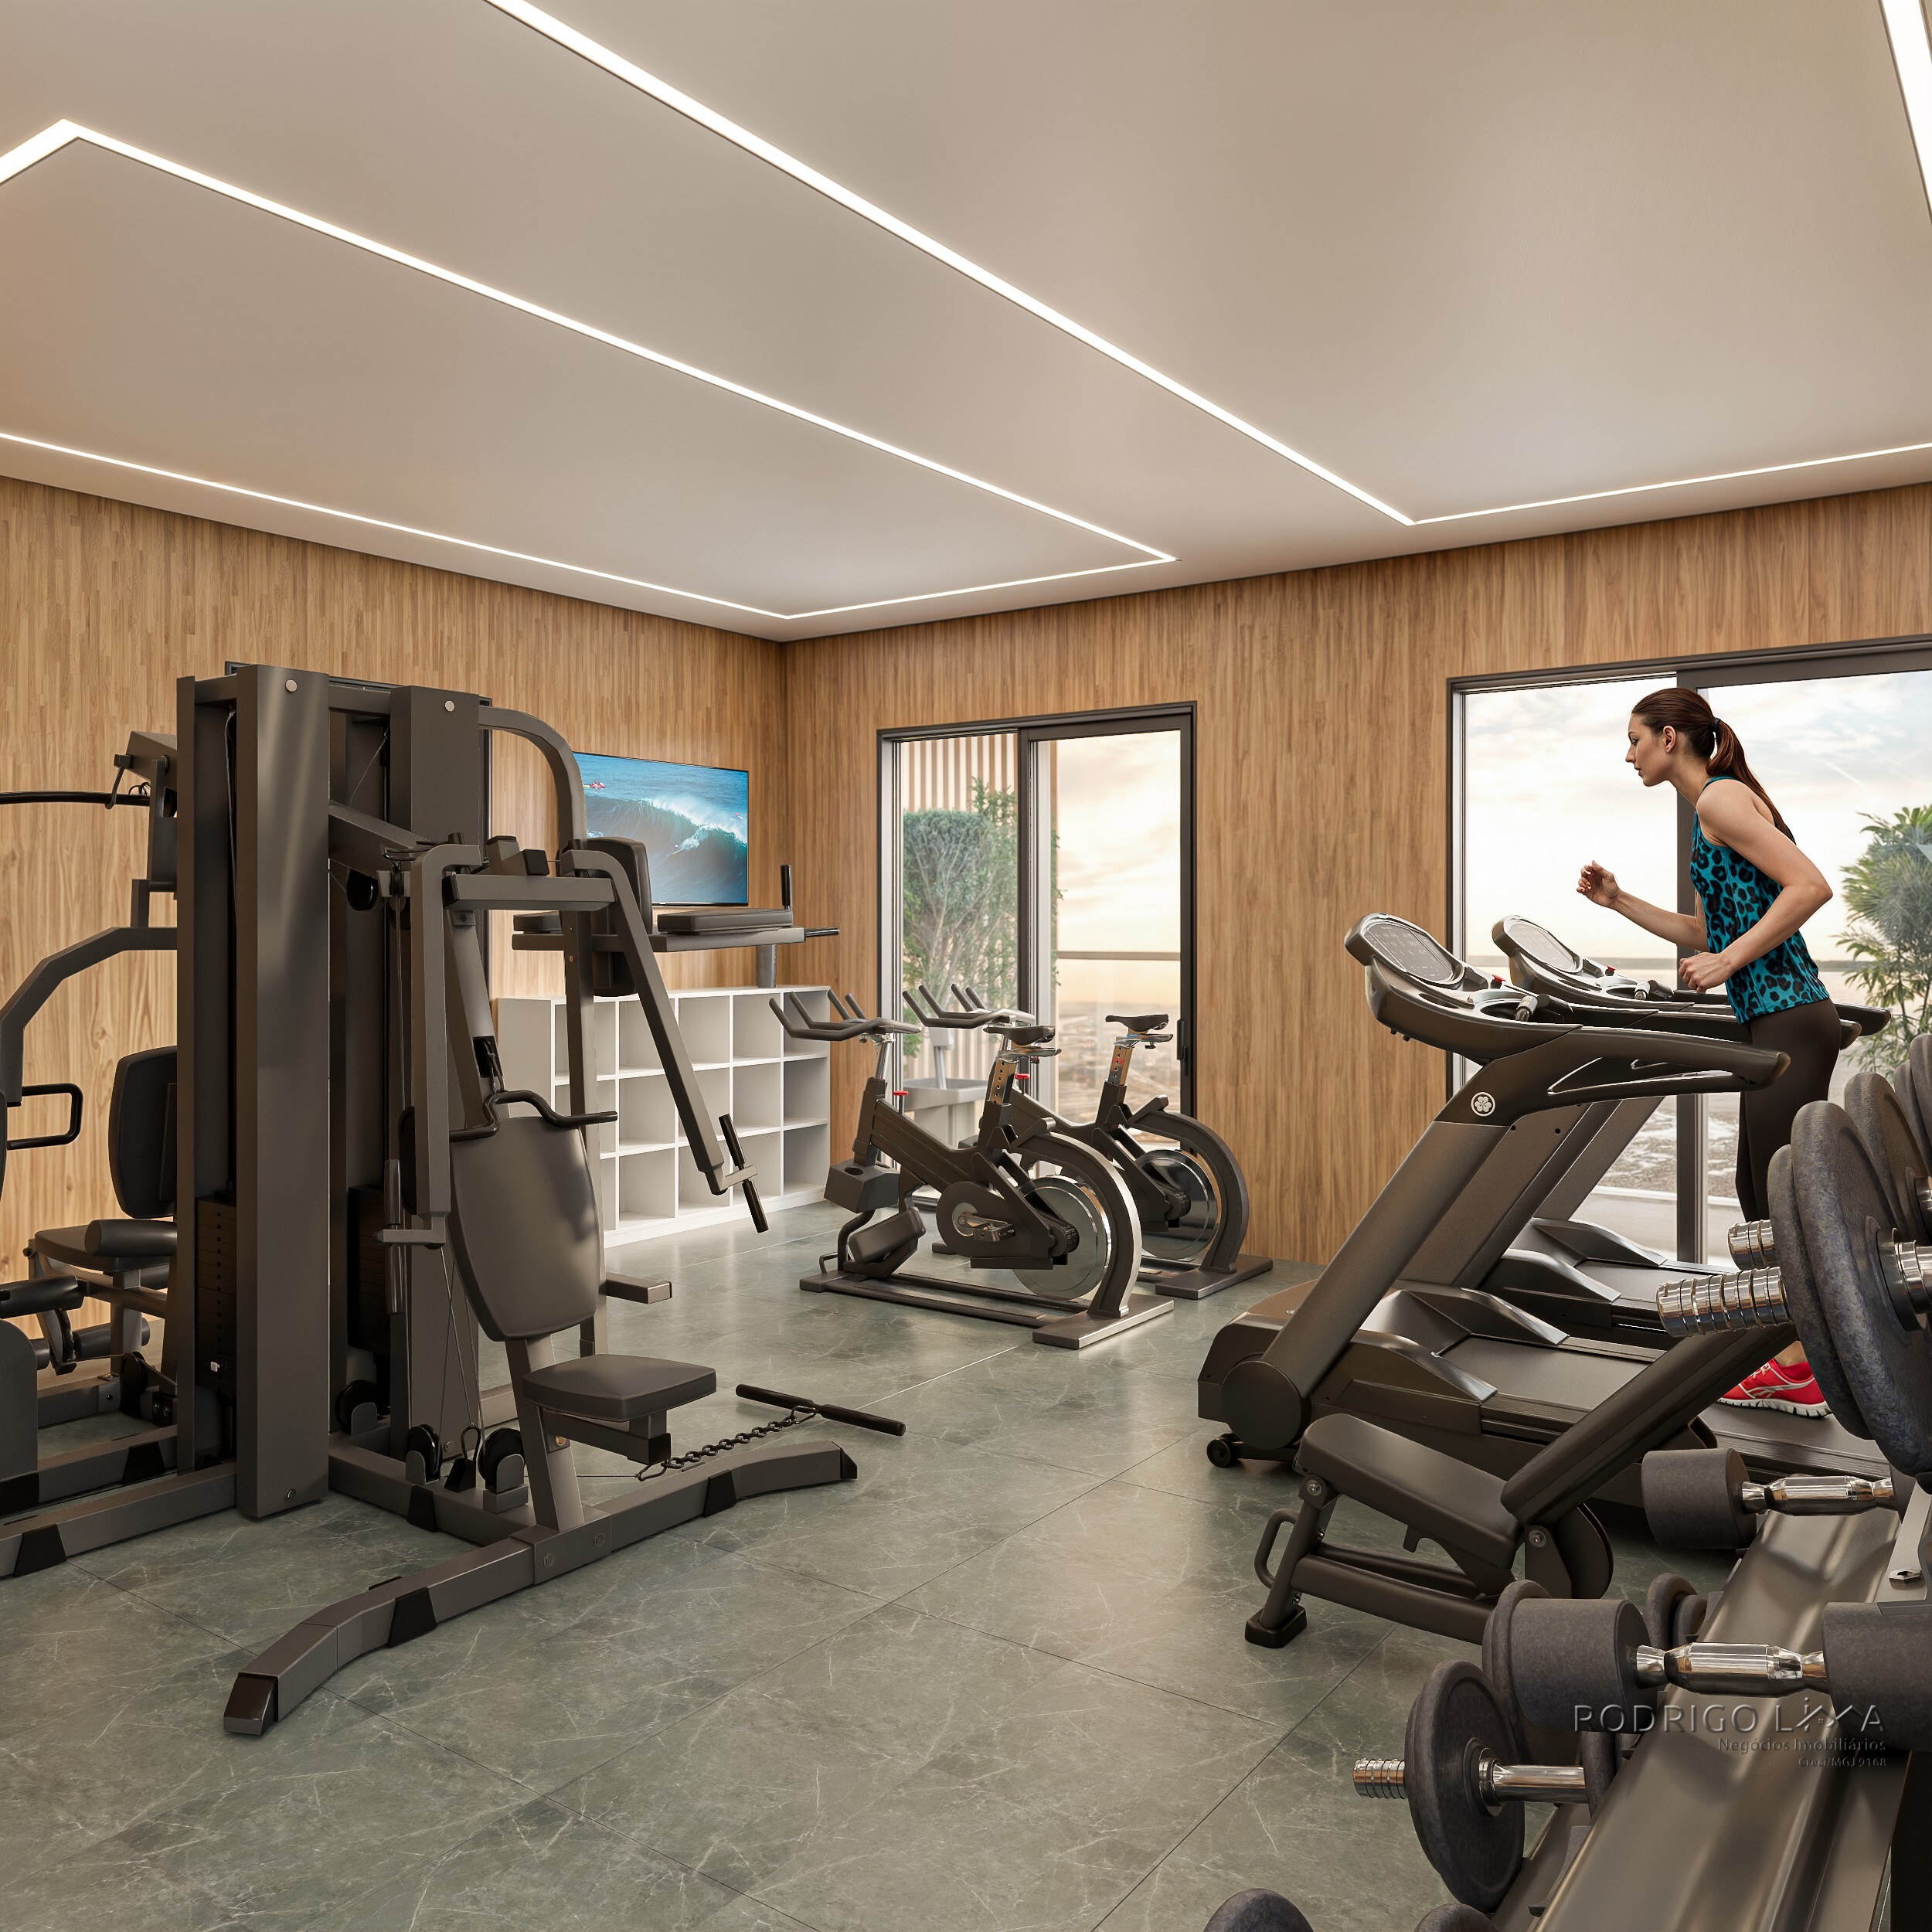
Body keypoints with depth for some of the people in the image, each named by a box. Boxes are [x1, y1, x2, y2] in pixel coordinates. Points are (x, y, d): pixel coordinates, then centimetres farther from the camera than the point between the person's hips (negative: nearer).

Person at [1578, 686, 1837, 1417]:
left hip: (1788, 1021, -10)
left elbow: (1810, 886, -21)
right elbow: (1707, 932, 23)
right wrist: (1618, 900, 19)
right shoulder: (1711, 811, 19)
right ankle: (1793, 1360, 21)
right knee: (1762, 1192, 13)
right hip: (1780, 1020, 10)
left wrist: (1728, 961, -21)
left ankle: (1800, 1373, 4)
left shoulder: (1722, 797, -10)